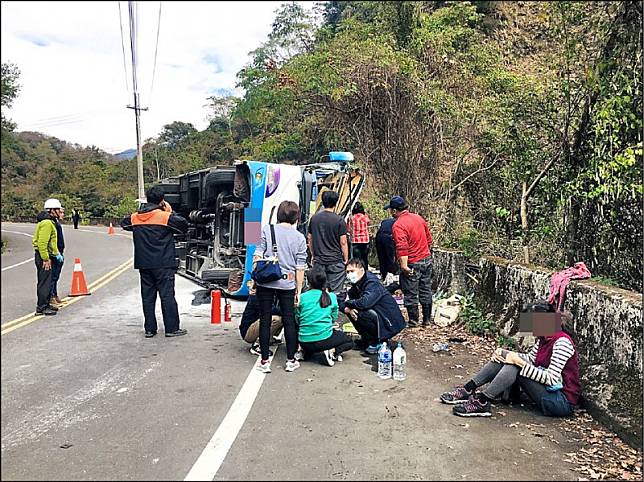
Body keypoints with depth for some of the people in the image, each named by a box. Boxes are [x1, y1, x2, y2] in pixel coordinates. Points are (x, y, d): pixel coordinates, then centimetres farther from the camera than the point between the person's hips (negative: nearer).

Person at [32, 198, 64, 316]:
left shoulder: (51, 222, 17)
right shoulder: (47, 223, -18)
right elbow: (42, 243, -23)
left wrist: (57, 253, 20)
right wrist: (46, 259, -22)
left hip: (46, 255, 11)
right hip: (43, 256, -11)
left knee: (47, 281, 17)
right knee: (45, 282, -6)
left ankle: (45, 305, 27)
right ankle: (41, 308, -1)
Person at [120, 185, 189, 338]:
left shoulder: (135, 217, 5)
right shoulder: (165, 216, -11)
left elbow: (124, 223, 24)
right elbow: (184, 225, -3)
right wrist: (170, 211, 6)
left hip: (143, 264, 5)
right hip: (163, 264, -5)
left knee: (147, 296, 10)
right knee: (167, 295, 0)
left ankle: (149, 329, 14)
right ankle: (172, 328, 3)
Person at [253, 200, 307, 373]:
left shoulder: (267, 230, -1)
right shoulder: (299, 238, 1)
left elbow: (257, 255, -4)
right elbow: (300, 267, 2)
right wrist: (299, 289, 9)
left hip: (265, 282, 0)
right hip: (287, 283, 1)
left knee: (265, 320, 7)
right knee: (289, 320, 10)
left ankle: (264, 361, 12)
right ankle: (291, 361, 17)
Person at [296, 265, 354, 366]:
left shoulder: (302, 297, -3)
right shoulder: (331, 297, -3)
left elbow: (297, 320, 6)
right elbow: (334, 318, 9)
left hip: (305, 343, 3)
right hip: (324, 339, -3)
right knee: (349, 341, 23)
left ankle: (306, 353, 9)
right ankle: (334, 351, -5)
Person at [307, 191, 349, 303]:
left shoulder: (314, 218, 4)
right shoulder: (339, 220, -10)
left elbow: (309, 238, 11)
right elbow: (343, 242, -9)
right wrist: (346, 259, 1)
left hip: (318, 261, 4)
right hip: (336, 261, -4)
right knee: (336, 292, 1)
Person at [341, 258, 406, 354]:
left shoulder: (372, 283, -22)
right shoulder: (356, 283, 6)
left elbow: (364, 303, -39)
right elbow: (342, 304, 3)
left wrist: (349, 303, -20)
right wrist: (347, 309, -21)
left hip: (391, 323, -9)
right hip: (378, 317, 9)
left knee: (360, 313, -27)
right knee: (352, 310, -3)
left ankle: (376, 342, -7)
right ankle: (367, 339, 11)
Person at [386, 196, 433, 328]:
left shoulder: (398, 225, -17)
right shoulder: (418, 218, 7)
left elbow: (402, 248, -25)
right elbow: (429, 239, 13)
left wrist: (404, 266, -25)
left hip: (412, 263, -7)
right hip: (427, 260, 8)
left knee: (410, 294, 5)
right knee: (426, 291, 15)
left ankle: (413, 321, 13)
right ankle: (427, 319, 24)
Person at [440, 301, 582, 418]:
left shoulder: (562, 342, -21)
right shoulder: (543, 338, 5)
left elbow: (551, 379, -27)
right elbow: (530, 358, 14)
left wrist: (519, 362, -27)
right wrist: (504, 352, -3)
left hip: (562, 401, -9)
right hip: (548, 393, 9)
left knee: (515, 367, -25)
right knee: (504, 358, -4)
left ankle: (481, 403, -26)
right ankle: (468, 390, -7)